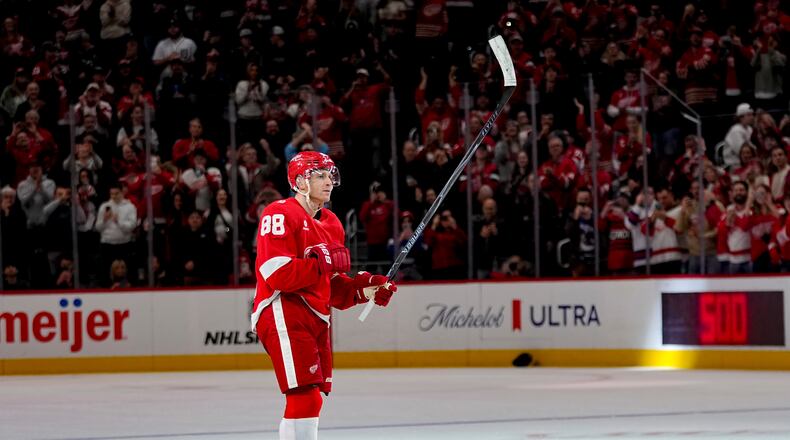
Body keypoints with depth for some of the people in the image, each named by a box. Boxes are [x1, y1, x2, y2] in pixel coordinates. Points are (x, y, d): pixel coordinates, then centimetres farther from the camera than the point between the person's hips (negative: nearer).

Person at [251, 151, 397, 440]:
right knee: (305, 397, -18)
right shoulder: (281, 215, -9)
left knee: (310, 401, 14)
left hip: (316, 317, 9)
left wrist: (365, 289, 3)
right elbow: (277, 273, -20)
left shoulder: (331, 224, 18)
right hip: (284, 314, -9)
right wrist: (325, 262, -18)